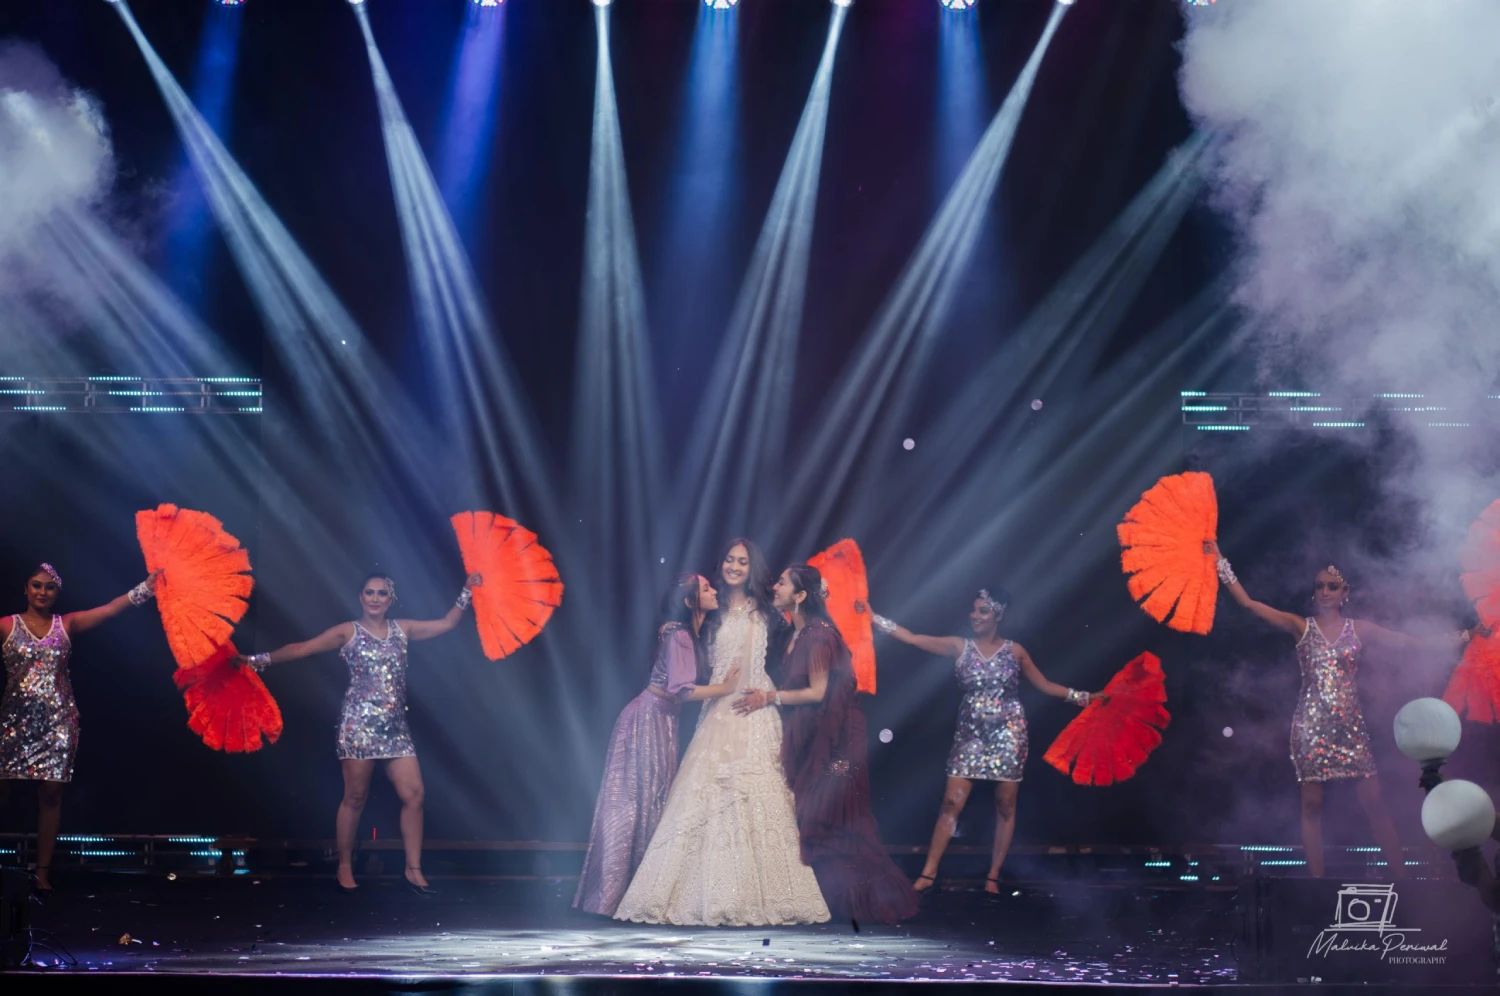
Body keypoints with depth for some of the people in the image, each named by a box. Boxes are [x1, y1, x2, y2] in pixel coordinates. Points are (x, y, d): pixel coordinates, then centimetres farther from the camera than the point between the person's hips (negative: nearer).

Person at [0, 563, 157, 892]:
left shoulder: (67, 624, 7)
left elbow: (112, 607, -3)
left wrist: (148, 585, -13)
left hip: (57, 720, 1)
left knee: (51, 793, -1)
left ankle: (43, 871, 4)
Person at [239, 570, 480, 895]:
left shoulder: (402, 629, 13)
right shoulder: (347, 633, 2)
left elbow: (447, 623, 20)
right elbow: (302, 648, 2)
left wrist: (467, 592, 13)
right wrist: (262, 659, -3)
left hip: (395, 728, 4)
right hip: (359, 725, -4)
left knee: (413, 795, -3)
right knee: (355, 798, -2)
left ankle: (413, 871, 2)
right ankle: (345, 868, 10)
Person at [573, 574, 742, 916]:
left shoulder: (687, 632, 12)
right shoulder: (678, 635, -17)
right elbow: (680, 689, -25)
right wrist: (724, 688, -15)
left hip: (660, 720, 9)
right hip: (649, 719, -9)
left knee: (650, 801, 9)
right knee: (637, 801, -6)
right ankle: (612, 893, -2)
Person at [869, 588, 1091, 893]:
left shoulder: (1014, 650, 2)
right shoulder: (960, 647, 2)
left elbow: (1044, 685, 9)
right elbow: (911, 638, -2)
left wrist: (1082, 697, 3)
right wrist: (875, 619, -7)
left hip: (1008, 734, 0)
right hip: (971, 734, 0)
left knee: (1005, 806, 2)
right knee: (951, 802, -4)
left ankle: (993, 877, 10)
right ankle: (929, 873, -1)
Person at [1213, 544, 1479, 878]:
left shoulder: (1360, 630, 10)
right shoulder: (1300, 626, 5)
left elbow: (1410, 642, 10)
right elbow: (1247, 602, 1)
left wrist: (1451, 641, 4)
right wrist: (1221, 563, -1)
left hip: (1350, 724, 1)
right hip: (1311, 723, -1)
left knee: (1374, 803, -4)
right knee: (1312, 804, -2)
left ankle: (1401, 879, -1)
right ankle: (1317, 882, 1)